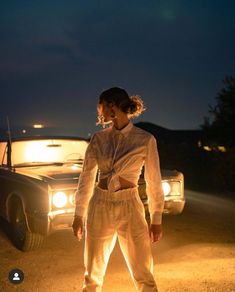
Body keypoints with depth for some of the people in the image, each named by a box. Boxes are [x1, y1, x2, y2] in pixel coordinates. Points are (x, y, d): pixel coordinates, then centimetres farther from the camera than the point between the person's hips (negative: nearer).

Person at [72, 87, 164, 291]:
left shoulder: (145, 139, -5)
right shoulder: (98, 138, 4)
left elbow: (154, 182, 0)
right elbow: (87, 178, 9)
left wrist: (157, 220, 2)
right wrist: (79, 214, 10)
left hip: (130, 208, -3)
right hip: (100, 207, 3)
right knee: (93, 275, 12)